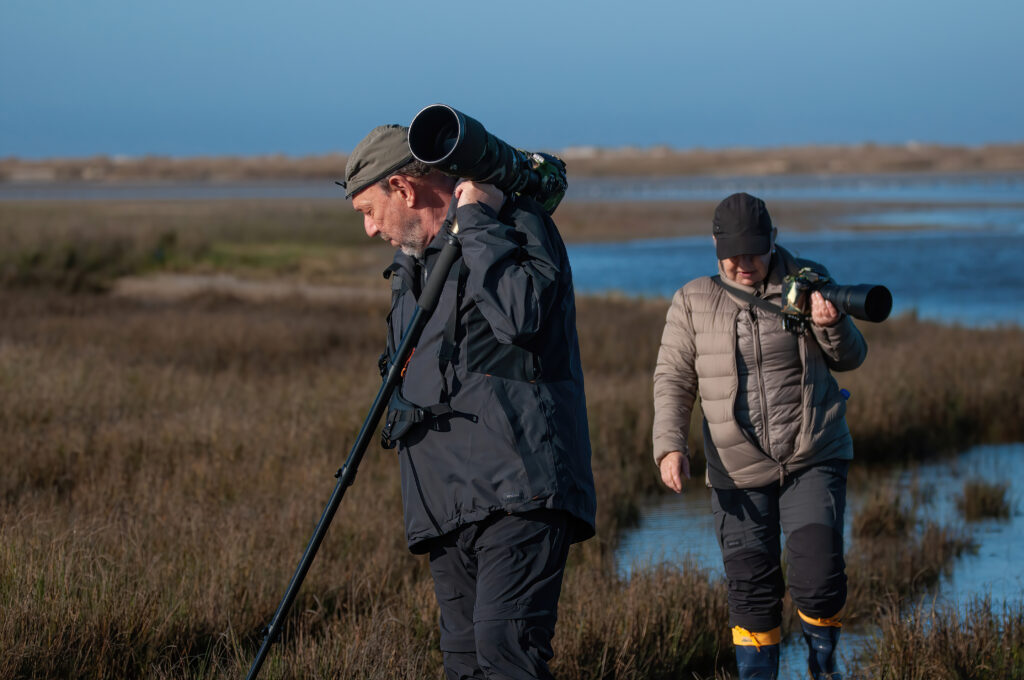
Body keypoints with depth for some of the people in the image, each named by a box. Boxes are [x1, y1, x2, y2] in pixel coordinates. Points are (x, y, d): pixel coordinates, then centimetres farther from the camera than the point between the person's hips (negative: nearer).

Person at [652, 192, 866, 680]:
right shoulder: (693, 302, 2)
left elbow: (849, 359, 6)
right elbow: (673, 380, 3)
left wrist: (831, 325, -17)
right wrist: (670, 445, -11)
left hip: (813, 458, -1)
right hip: (739, 472, 1)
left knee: (817, 579, -11)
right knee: (751, 592, 2)